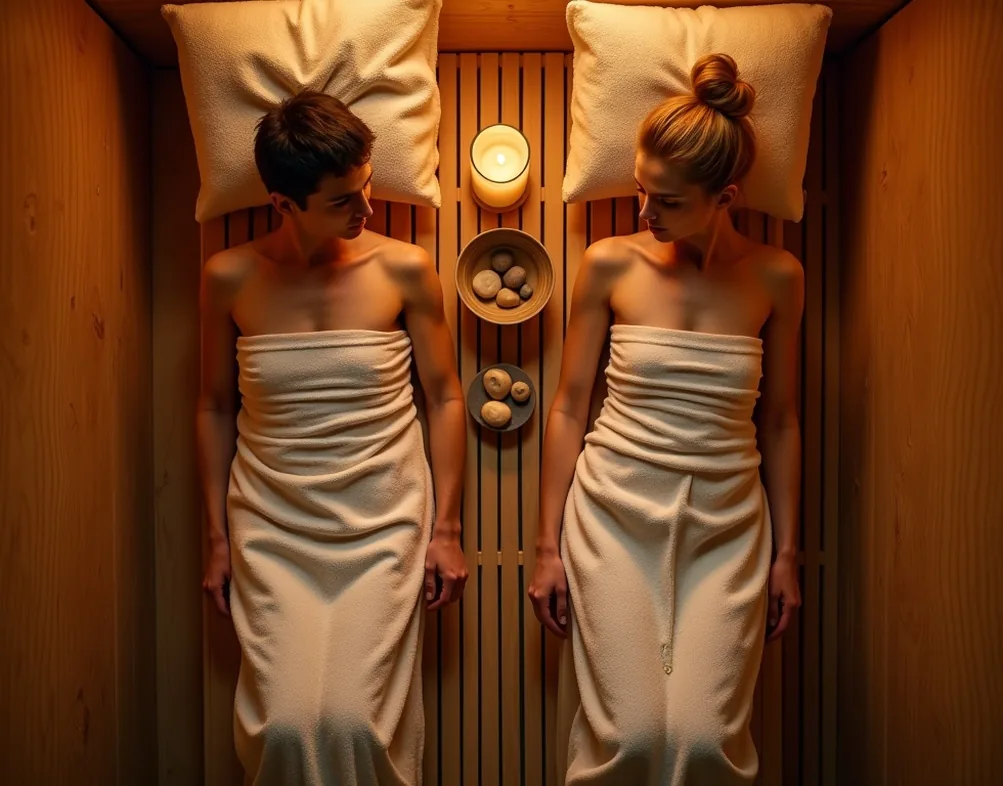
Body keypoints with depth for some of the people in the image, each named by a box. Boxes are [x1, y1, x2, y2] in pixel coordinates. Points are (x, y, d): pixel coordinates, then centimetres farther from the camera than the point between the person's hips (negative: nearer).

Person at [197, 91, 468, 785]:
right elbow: (215, 407, 7)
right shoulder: (230, 278, -3)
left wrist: (445, 530, -1)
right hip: (272, 529, 1)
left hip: (384, 525, -1)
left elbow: (446, 398, 0)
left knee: (359, 722, -3)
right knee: (284, 724, -4)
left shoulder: (405, 270, -6)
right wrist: (217, 537, 8)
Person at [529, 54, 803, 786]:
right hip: (615, 513, -1)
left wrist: (787, 551, 8)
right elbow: (569, 407, 0)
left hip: (726, 525, 1)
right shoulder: (611, 264, -4)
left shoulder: (775, 277, 0)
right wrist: (548, 547, 1)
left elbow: (781, 420, 7)